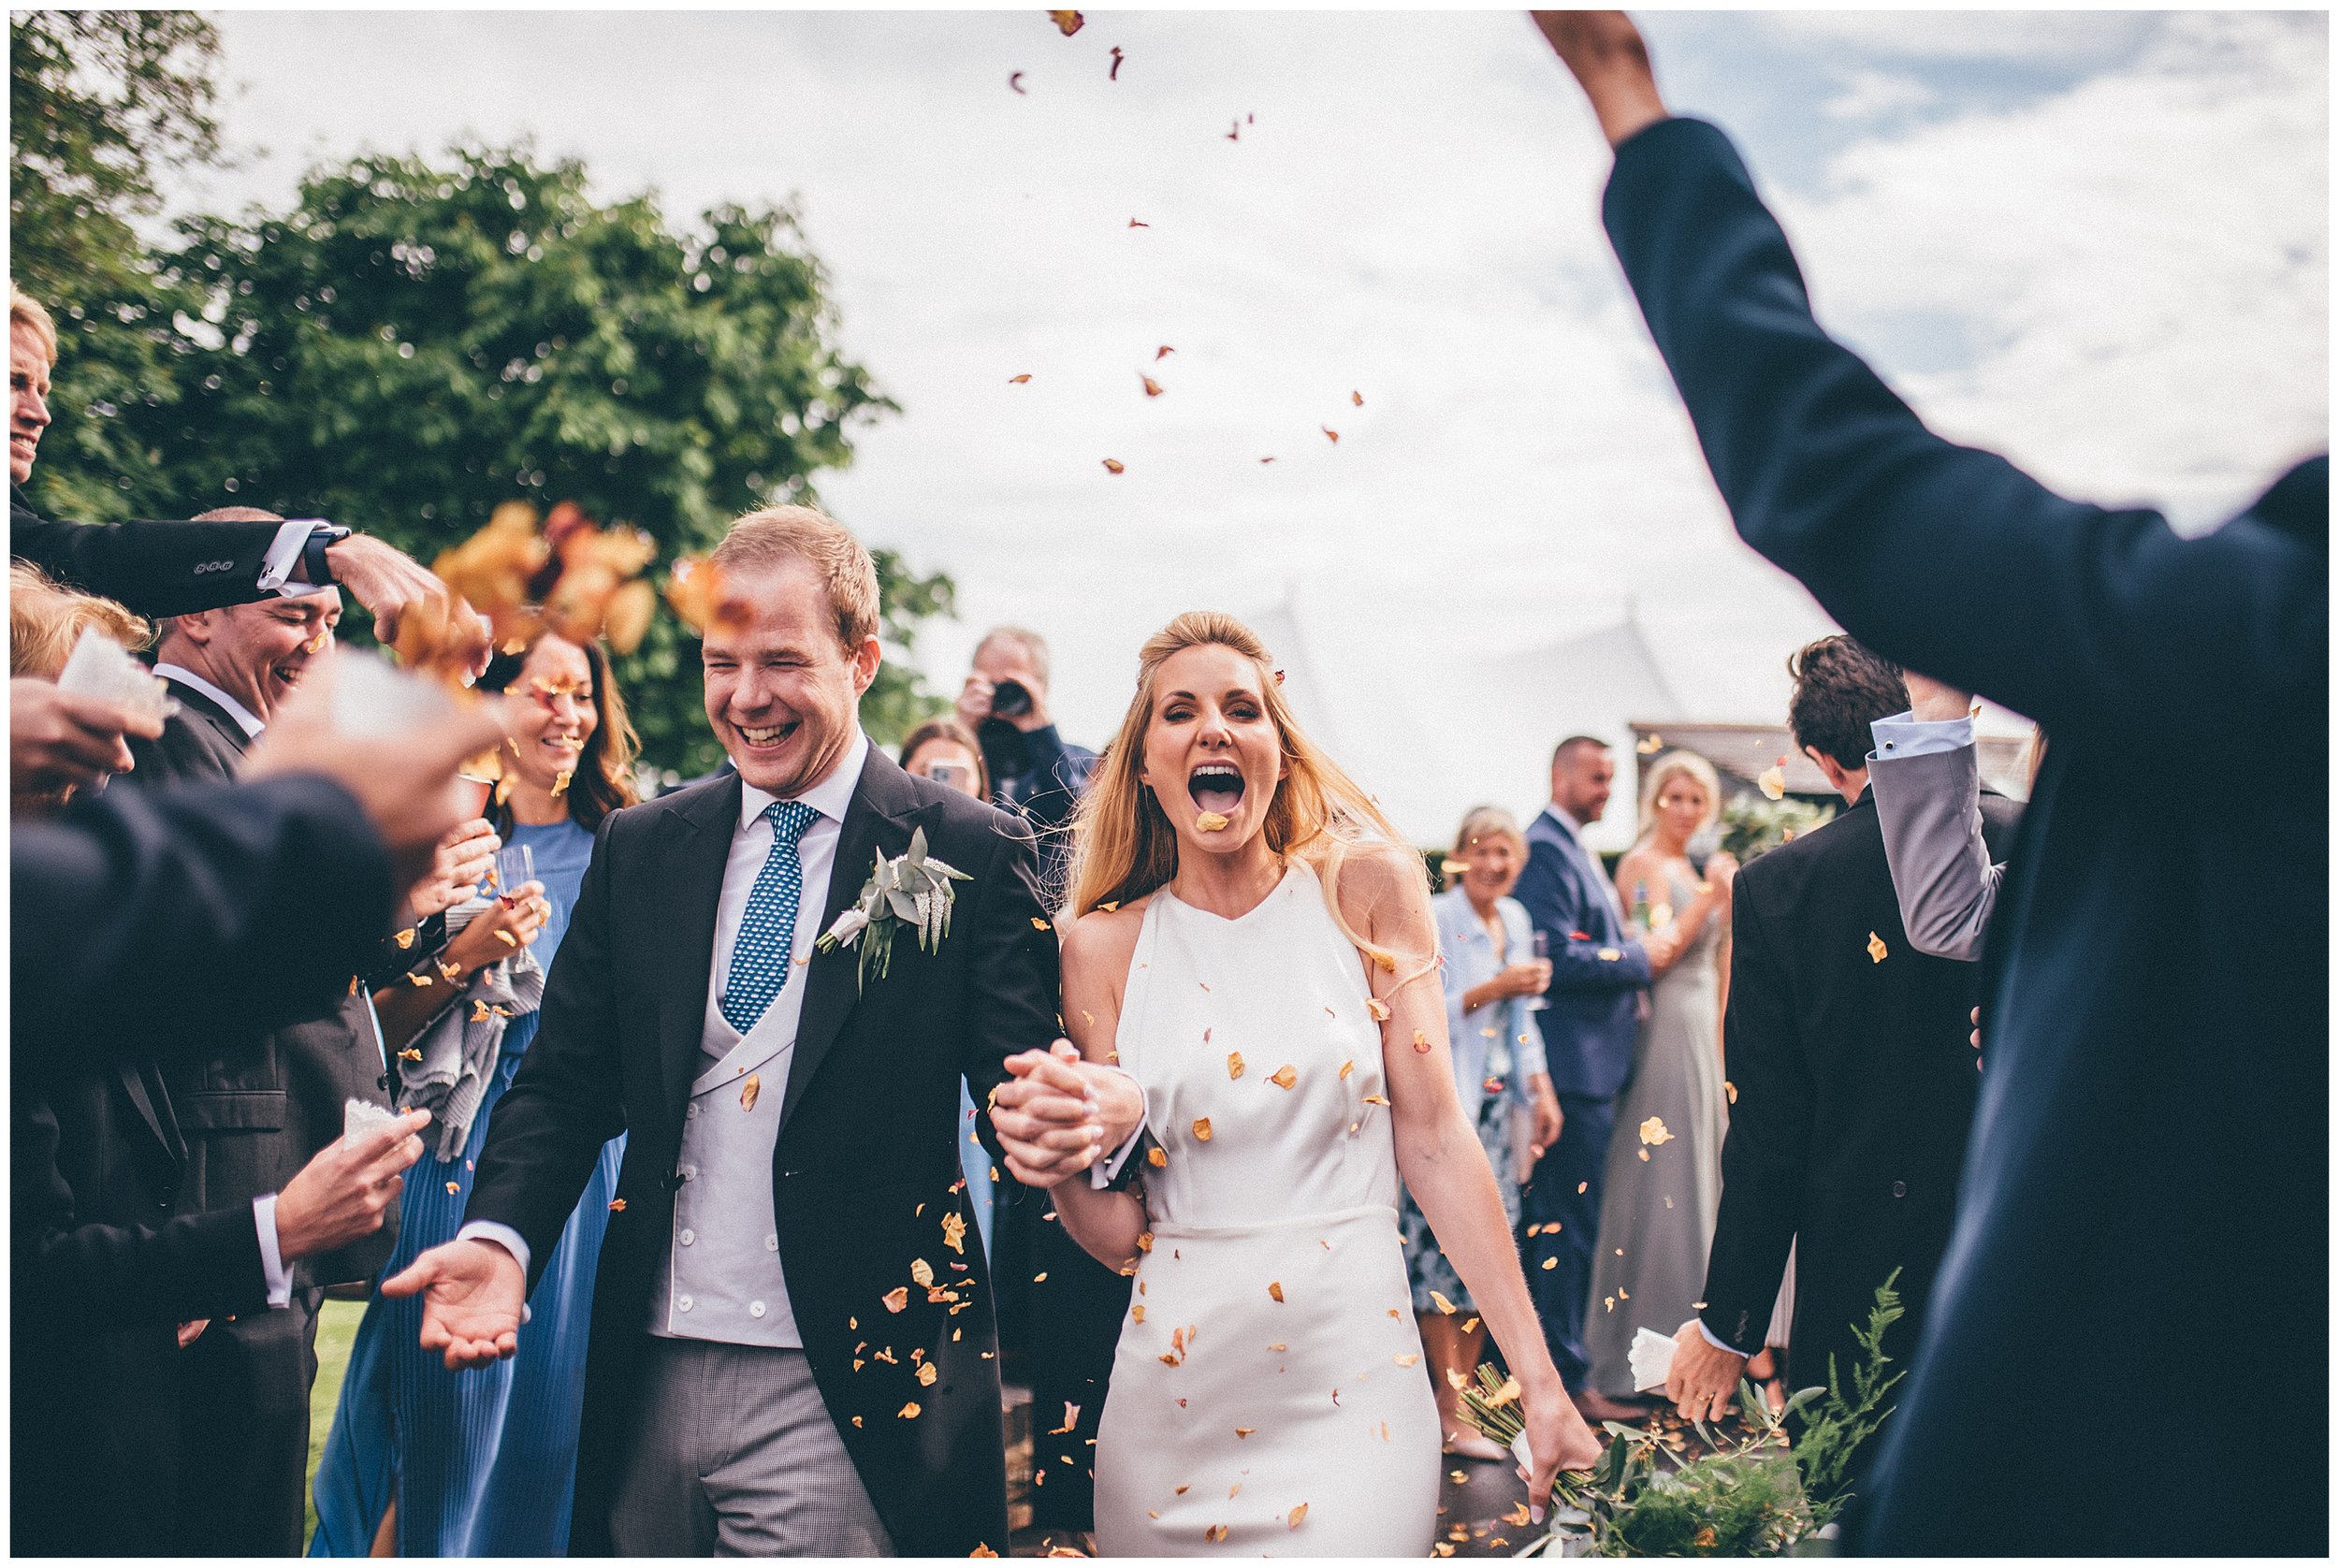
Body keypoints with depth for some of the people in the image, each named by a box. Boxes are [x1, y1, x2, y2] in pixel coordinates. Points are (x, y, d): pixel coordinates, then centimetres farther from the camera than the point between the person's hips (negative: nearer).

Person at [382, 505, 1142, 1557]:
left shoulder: (969, 855, -3)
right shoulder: (639, 850, 8)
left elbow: (1023, 1089, -5)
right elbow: (564, 1082, 8)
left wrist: (1101, 1107, -28)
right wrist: (501, 1236, -10)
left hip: (841, 1401, -3)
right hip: (646, 1382, 4)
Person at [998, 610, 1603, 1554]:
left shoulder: (1367, 888, 0)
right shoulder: (1106, 945, 2)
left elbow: (1434, 1141, -3)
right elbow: (1122, 1234, 3)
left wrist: (1541, 1385, -7)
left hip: (1353, 1389, -1)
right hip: (1174, 1400, 2)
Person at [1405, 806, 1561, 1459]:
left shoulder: (1515, 919, 14)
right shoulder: (1434, 919, -8)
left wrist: (1542, 1091, 12)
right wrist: (1492, 990, -18)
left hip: (1500, 1107, 7)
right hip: (1447, 1105, -7)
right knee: (1448, 1247, -8)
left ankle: (1464, 1394, 14)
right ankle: (1447, 1414, -1)